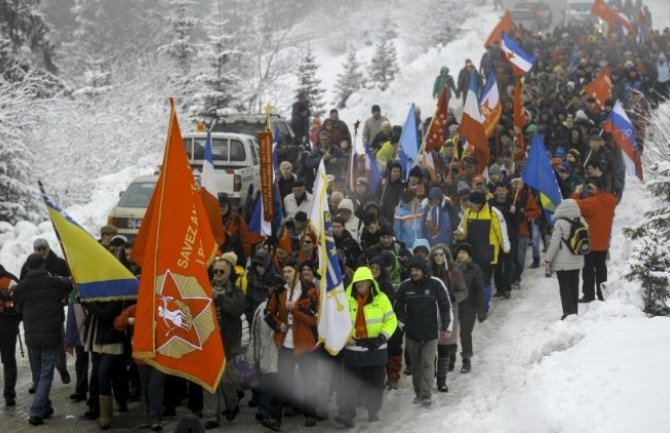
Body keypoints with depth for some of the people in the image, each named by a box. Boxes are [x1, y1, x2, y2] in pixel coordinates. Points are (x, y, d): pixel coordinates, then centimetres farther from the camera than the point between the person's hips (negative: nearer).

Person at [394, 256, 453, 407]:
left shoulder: (436, 284, -6)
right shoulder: (405, 286, 0)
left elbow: (446, 306, -1)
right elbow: (398, 308, 13)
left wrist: (447, 328, -2)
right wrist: (403, 325, 5)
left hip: (431, 332, -3)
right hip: (411, 333, 3)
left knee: (428, 363, -8)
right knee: (415, 364, 9)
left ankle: (426, 395, -10)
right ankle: (418, 392, 20)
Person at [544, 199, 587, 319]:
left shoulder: (560, 224, -17)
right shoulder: (581, 222, 0)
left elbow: (554, 244, -15)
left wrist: (547, 260, -7)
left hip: (562, 262, -5)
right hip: (577, 261, 5)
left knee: (564, 287, 1)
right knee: (574, 287, 13)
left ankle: (568, 312, -3)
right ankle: (574, 312, 19)